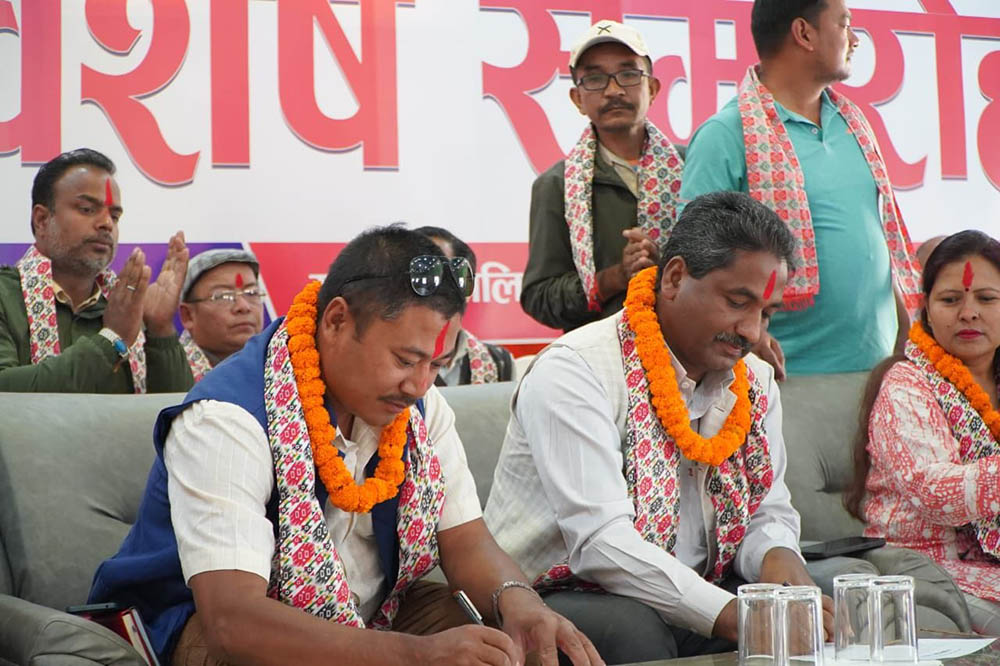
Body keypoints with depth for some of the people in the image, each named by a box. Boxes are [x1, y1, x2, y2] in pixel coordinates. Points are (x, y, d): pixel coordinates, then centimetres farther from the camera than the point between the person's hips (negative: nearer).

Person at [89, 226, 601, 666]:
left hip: (370, 615, 5)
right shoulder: (227, 422, -28)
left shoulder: (417, 404, -6)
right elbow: (231, 619, -37)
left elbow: (466, 541, -4)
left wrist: (516, 600, -29)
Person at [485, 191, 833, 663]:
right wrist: (728, 616, -36)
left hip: (696, 598, 6)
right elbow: (600, 542, -27)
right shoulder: (573, 372, -17)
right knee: (630, 626, -37)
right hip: (564, 601, -6)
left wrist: (778, 555, -15)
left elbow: (769, 513, 12)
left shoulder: (755, 383, 7)